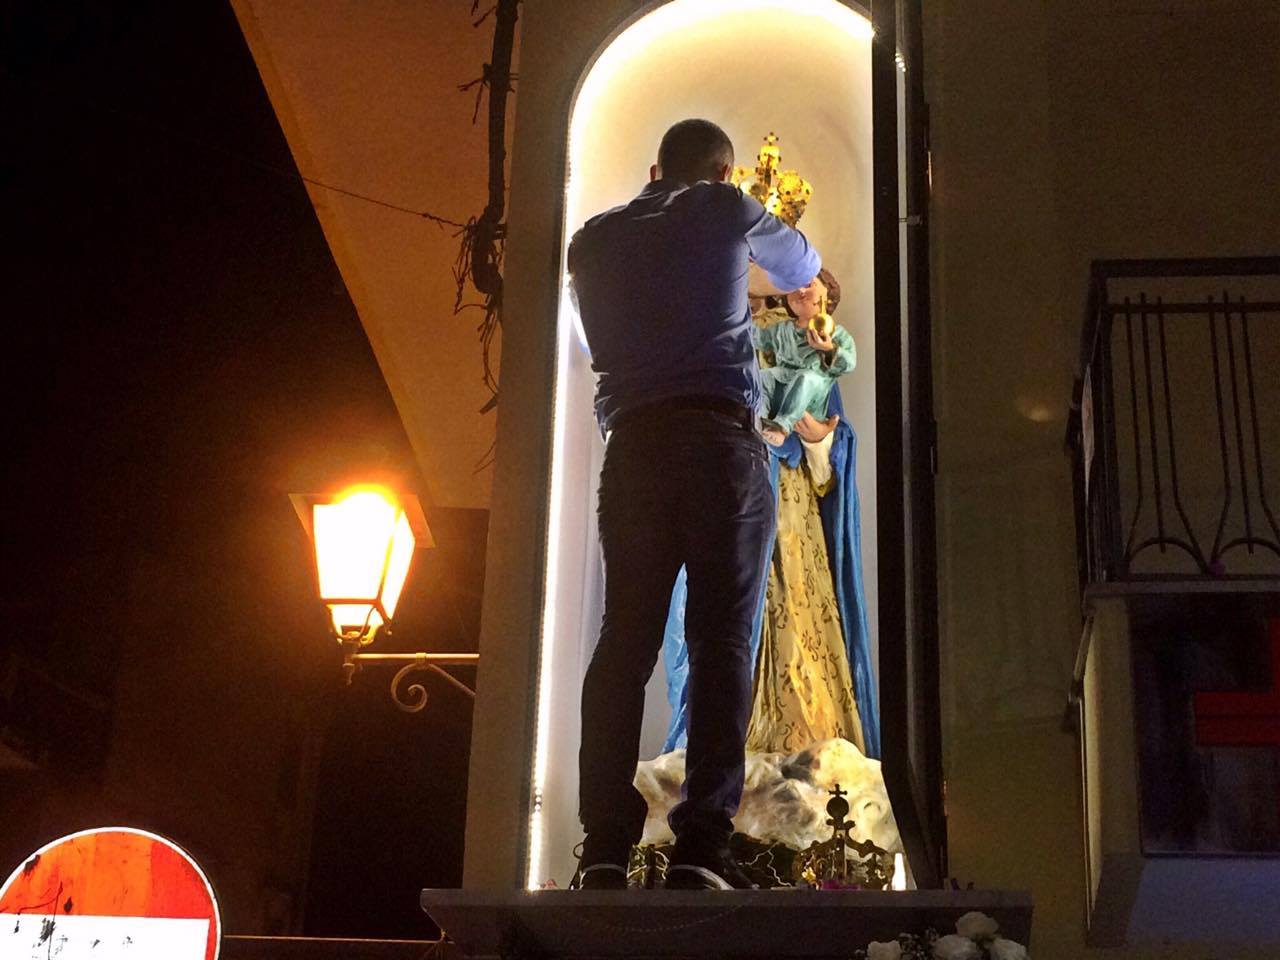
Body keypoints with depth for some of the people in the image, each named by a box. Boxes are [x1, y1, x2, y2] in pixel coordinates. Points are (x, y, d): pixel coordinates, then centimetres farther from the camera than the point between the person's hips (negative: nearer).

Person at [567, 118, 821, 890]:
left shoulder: (594, 239, 19)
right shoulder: (724, 210, 11)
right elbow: (797, 266, 30)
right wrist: (815, 271, 55)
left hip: (632, 443, 3)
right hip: (719, 436, -3)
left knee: (625, 640, 0)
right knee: (722, 638, -6)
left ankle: (606, 850, -8)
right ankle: (701, 848, -14)